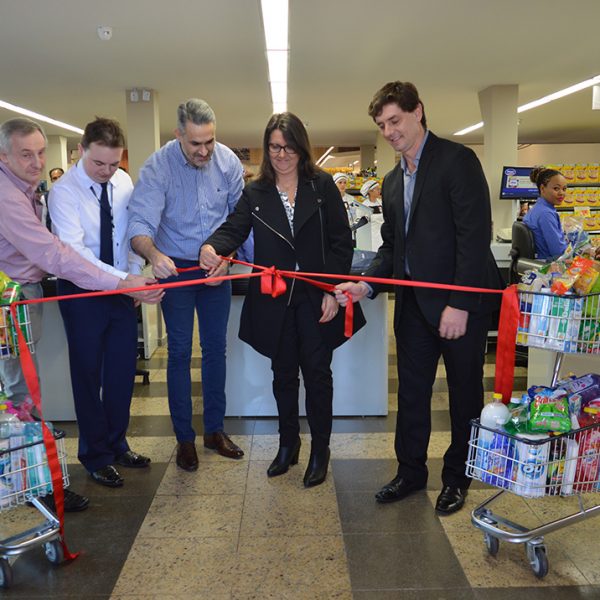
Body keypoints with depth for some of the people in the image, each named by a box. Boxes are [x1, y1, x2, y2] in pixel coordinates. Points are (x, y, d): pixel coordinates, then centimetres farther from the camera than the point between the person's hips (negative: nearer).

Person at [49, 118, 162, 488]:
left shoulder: (124, 182, 0)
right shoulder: (64, 192, -16)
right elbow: (74, 251, -26)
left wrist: (136, 276, -6)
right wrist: (125, 282, -35)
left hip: (122, 289, 5)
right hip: (82, 293, -5)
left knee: (123, 370, 12)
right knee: (89, 373, 7)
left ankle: (117, 444, 33)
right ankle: (95, 455, 26)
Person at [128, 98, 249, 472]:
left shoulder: (228, 161, -9)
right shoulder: (158, 167, -18)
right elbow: (140, 223, -25)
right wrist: (154, 253, -47)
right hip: (175, 269, -3)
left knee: (216, 348, 10)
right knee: (180, 353, 2)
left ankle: (215, 429, 24)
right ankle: (185, 438, 16)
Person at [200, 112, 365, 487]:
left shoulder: (323, 186, 1)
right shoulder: (256, 193, 8)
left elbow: (341, 241, -2)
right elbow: (234, 228, -6)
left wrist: (334, 290, -9)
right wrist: (213, 248, -29)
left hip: (316, 299, -2)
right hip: (274, 301, 2)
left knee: (317, 374, 5)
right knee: (284, 375, 14)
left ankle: (320, 449, 23)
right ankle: (288, 443, 33)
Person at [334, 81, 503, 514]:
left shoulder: (457, 160, -9)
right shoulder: (393, 181, 14)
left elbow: (475, 235, -17)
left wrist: (460, 304, -20)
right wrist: (366, 285, -2)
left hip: (461, 301, -7)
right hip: (414, 301, 7)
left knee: (465, 393, 10)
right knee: (411, 392, 14)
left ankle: (457, 479, 29)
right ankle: (411, 473, 31)